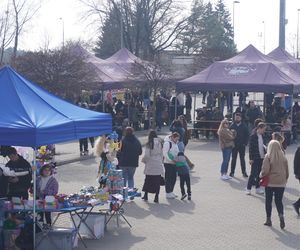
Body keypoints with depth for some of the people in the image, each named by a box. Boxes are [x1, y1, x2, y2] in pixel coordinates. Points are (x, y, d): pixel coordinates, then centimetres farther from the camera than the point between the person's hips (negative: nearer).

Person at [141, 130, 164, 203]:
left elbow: (147, 155, -11)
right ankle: (156, 197, 4)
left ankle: (146, 195, 19)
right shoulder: (160, 143, 1)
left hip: (150, 165, -3)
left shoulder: (149, 144, -11)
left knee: (148, 181, 11)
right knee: (157, 181, 5)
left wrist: (144, 160, 8)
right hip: (158, 165, 3)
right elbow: (162, 154, 6)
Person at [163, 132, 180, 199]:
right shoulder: (167, 143, -14)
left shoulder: (175, 143, 14)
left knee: (174, 178, 12)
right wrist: (171, 160, -24)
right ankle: (168, 193, 3)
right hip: (168, 163, -9)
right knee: (168, 178, -4)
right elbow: (165, 153, -19)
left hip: (174, 163, 9)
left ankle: (170, 192, 23)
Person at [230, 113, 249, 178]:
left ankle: (244, 172, 10)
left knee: (242, 159, 5)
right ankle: (232, 172, 13)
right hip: (234, 145, 0)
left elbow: (247, 135, 3)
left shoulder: (244, 126, 0)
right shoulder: (232, 126, 0)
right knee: (233, 159, 6)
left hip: (242, 145, 0)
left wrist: (245, 143, -6)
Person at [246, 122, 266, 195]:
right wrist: (251, 158, -15)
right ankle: (248, 189, 3)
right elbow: (251, 147, -14)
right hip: (255, 158, -7)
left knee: (259, 174, 12)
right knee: (253, 174, -5)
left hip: (261, 157, 7)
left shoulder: (261, 136, 9)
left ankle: (258, 188, 20)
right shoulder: (253, 136, -13)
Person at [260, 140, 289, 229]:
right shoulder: (283, 157, 1)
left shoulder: (268, 157, -11)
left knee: (268, 201, 11)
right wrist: (285, 180, 20)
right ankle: (281, 216, -14)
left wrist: (261, 175, 3)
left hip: (270, 182, -3)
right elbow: (287, 171, 7)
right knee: (279, 201, 9)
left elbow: (265, 170, -16)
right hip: (281, 183, 3)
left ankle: (268, 219, 15)